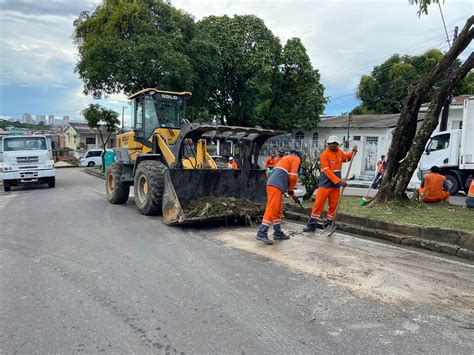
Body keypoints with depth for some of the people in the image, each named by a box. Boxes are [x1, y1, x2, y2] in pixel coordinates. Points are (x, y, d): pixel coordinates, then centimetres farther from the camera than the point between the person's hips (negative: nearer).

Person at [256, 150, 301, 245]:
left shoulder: (285, 158, 33)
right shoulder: (296, 159, 8)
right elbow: (293, 176, -4)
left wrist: (290, 191, 24)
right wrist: (291, 190, 10)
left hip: (273, 184, 9)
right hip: (275, 186, -9)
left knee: (278, 210, 13)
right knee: (271, 209, -12)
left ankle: (278, 233, 19)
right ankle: (261, 233, -14)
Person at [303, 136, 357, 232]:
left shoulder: (340, 153, 5)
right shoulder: (324, 155, -15)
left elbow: (346, 157, 30)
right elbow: (327, 171, -21)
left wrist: (352, 152, 9)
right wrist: (339, 181, -26)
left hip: (336, 184, 6)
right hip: (326, 183, -6)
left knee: (333, 205, 9)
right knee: (319, 203, -6)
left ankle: (329, 224, 21)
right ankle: (312, 225, -1)